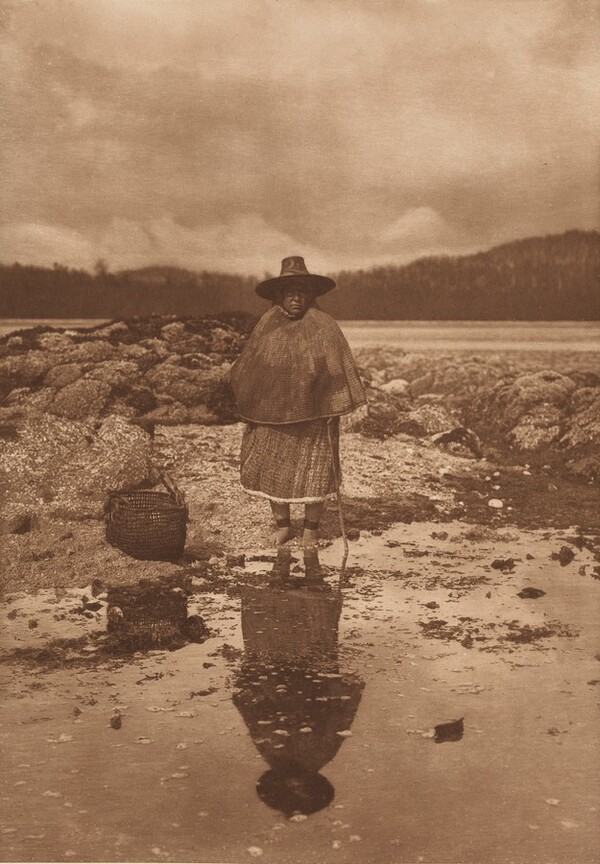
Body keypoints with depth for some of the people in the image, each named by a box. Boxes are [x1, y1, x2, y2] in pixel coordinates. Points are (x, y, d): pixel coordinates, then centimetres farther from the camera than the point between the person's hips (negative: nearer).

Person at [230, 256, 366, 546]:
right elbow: (247, 368, 12)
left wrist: (334, 409, -10)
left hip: (312, 415, -3)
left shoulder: (323, 326, -5)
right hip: (271, 414, 3)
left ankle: (311, 528, 21)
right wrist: (250, 407, 7)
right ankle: (282, 525, 23)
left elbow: (339, 368, -5)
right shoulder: (266, 325, 5)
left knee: (314, 471, 3)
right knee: (272, 468, 6)